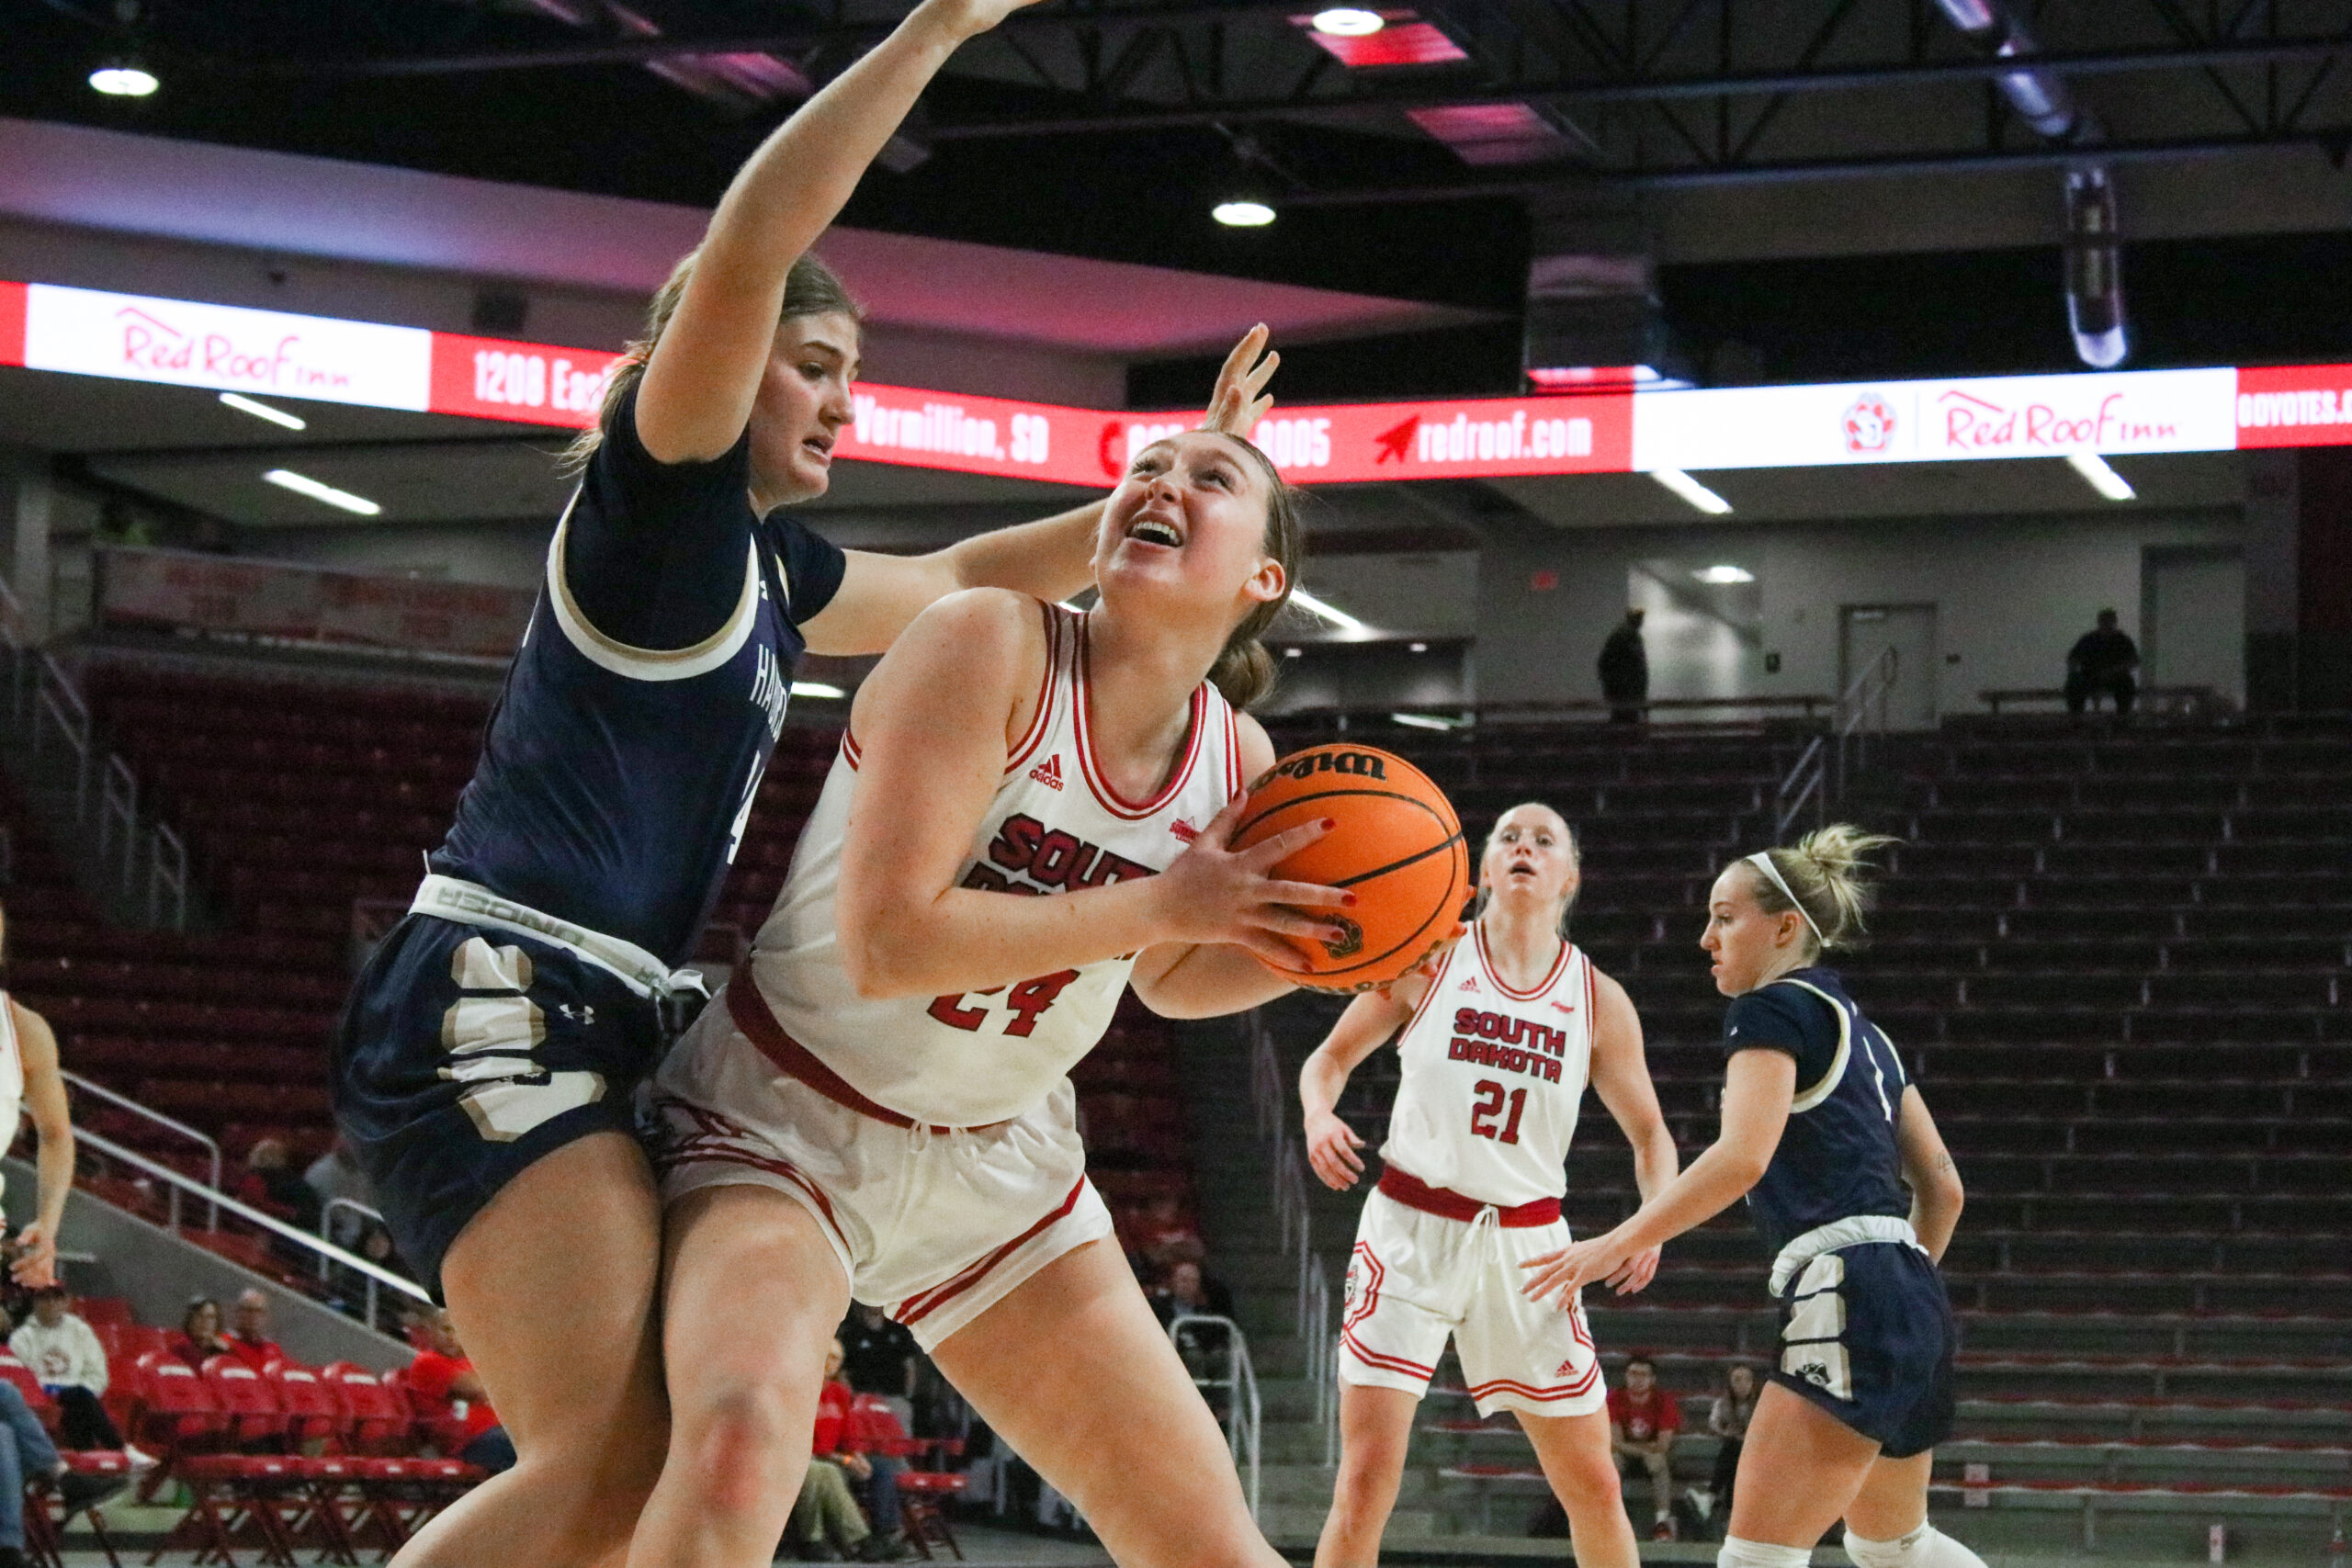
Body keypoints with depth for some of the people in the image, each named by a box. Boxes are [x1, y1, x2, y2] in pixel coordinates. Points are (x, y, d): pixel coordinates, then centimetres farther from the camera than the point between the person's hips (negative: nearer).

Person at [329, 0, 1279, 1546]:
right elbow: (748, 248, -19)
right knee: (616, 1472, -22)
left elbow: (962, 580, 37)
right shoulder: (663, 489, -4)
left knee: (626, 1468, 8)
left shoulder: (769, 568, 22)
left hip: (593, 1036, 10)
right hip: (500, 1004, -10)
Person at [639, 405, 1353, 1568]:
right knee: (739, 1448, -35)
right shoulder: (993, 645, -20)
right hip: (788, 1119, -6)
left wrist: (1309, 947, -3)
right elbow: (885, 940, -28)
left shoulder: (1237, 764, -1)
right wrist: (1159, 904, -25)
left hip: (999, 1166, 6)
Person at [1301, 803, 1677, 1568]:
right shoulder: (1428, 958, 0)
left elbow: (1649, 1133, 13)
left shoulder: (1599, 1001, 4)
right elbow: (1330, 1057, 8)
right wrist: (1320, 1115, -14)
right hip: (1411, 1227, -2)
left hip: (1525, 1241, 2)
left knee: (1592, 1484, 5)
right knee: (1368, 1475, -12)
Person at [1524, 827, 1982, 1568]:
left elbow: (1742, 1157, -21)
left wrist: (1619, 1243, -18)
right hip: (1909, 1297, 10)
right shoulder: (1860, 1030, 22)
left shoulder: (1773, 1010, -5)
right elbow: (1942, 1186, 22)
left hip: (1847, 1304, -10)